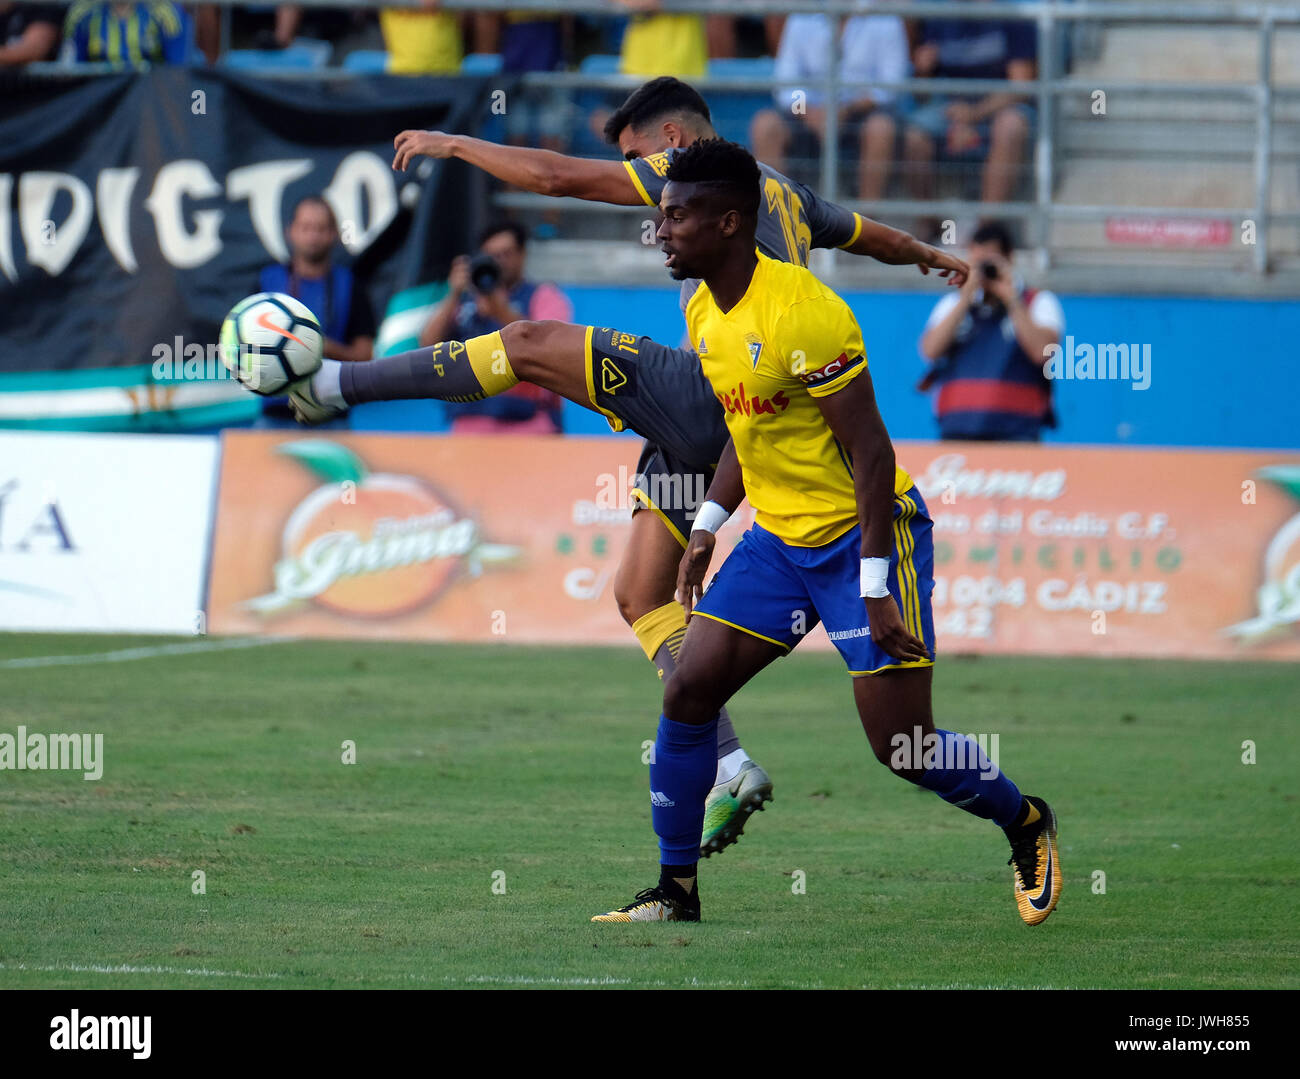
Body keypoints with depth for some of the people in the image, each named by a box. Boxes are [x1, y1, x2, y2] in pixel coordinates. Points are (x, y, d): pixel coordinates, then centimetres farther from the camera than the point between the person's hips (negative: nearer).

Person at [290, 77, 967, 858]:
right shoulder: (786, 194, 25)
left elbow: (557, 176, -5)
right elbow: (881, 239, 41)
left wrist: (454, 145, 6)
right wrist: (933, 259, 63)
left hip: (712, 389, -9)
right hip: (737, 421, 9)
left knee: (530, 346, -8)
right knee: (641, 593, 7)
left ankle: (338, 386, -8)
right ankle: (729, 768, 0)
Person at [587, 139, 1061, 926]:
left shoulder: (802, 313, -23)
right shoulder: (705, 313, 4)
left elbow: (871, 449, -22)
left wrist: (875, 586, -24)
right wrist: (708, 527, 12)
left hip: (864, 533, -8)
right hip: (777, 537, 8)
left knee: (902, 746, -6)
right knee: (688, 690, -3)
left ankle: (1026, 824, 21)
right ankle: (675, 890, 8)